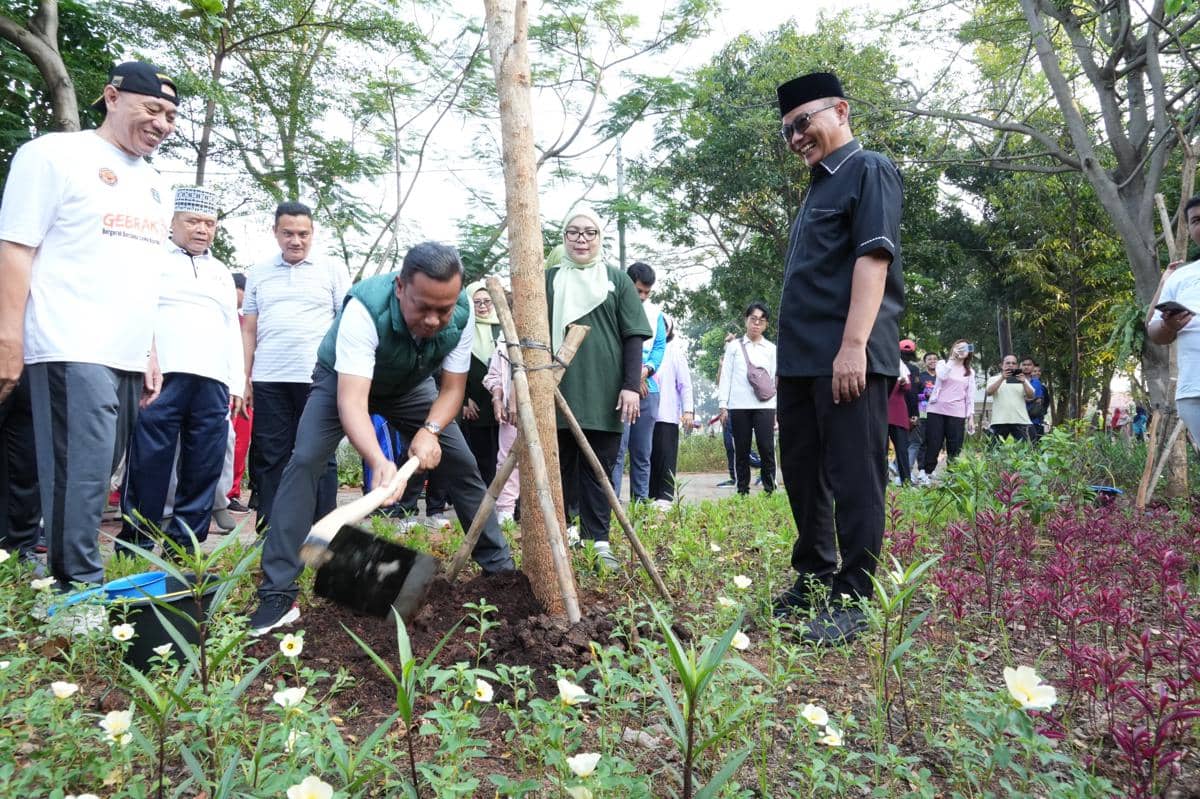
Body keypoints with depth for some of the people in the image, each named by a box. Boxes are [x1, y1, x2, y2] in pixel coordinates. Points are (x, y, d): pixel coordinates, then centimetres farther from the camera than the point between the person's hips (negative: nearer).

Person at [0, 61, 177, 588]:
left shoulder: (151, 182, 20)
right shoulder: (55, 155, -1)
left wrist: (150, 353, 18)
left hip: (127, 359, 7)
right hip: (71, 352, -7)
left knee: (95, 477, 10)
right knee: (80, 480, -10)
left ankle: (64, 575, 19)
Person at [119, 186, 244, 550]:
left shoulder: (222, 273, 25)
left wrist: (237, 383, 14)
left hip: (213, 382, 5)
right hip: (160, 376, -4)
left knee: (204, 468, 2)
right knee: (149, 462, -7)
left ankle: (185, 541, 8)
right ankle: (136, 542, 0)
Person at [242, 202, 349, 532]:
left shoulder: (333, 271, 6)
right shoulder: (259, 274, 14)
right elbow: (249, 330, 14)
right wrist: (244, 379, 7)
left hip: (318, 379, -3)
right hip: (268, 380, 3)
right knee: (269, 457, 5)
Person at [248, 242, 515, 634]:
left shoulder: (461, 314, -28)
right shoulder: (365, 308, -41)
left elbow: (452, 389, -18)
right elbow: (351, 401, -48)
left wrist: (429, 431, -38)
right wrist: (378, 461, -65)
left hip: (409, 385, 4)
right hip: (344, 381, -3)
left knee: (463, 465, -2)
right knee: (305, 461, -23)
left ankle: (498, 564, 14)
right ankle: (278, 593, -17)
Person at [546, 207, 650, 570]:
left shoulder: (617, 280, 10)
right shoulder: (548, 280, 10)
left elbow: (633, 336, 4)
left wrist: (631, 385, -5)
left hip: (604, 395, 0)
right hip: (559, 393, 1)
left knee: (598, 469, 4)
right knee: (562, 466, 7)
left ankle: (598, 540, 7)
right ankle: (564, 531, 17)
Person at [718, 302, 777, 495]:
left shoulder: (771, 349, 13)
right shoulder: (734, 346, 10)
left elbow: (776, 378, 11)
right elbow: (725, 376, 8)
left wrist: (778, 410, 7)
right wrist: (723, 404, 0)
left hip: (764, 405, 0)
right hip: (738, 406, 0)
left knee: (767, 449, -8)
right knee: (741, 450, 4)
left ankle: (770, 490, -1)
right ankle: (742, 491, 10)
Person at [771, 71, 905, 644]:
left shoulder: (870, 170, -2)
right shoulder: (818, 186, 24)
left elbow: (873, 258, -15)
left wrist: (854, 345, -23)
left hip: (848, 359, -9)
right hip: (801, 360, 9)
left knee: (854, 479, -4)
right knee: (803, 475, 14)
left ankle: (852, 600, 4)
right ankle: (813, 579, 26)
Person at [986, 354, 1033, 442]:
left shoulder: (1022, 379, 17)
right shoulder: (994, 379, 11)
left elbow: (1031, 396, 4)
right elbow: (989, 392, -8)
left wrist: (1024, 382, -14)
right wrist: (1002, 378, -19)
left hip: (1020, 421, 1)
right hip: (1000, 421, -1)